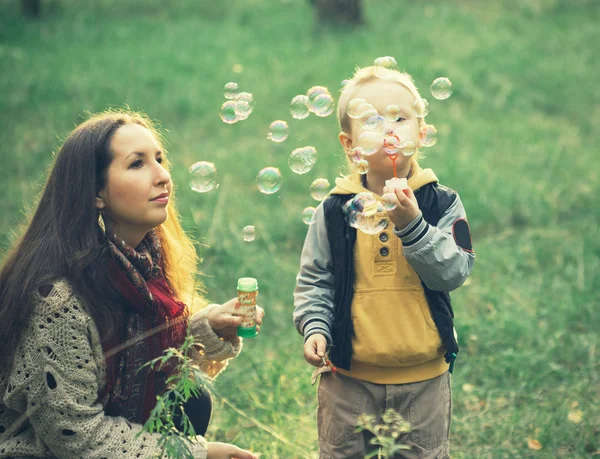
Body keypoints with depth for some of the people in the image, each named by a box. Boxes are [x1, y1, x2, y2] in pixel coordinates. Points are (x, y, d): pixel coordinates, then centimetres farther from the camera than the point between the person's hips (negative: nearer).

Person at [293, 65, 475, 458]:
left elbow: (453, 273, -15)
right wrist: (314, 328, -12)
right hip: (349, 380, 0)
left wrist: (412, 225, -24)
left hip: (423, 379, 0)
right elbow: (314, 281, 2)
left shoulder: (442, 204, -5)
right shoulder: (335, 210, -4)